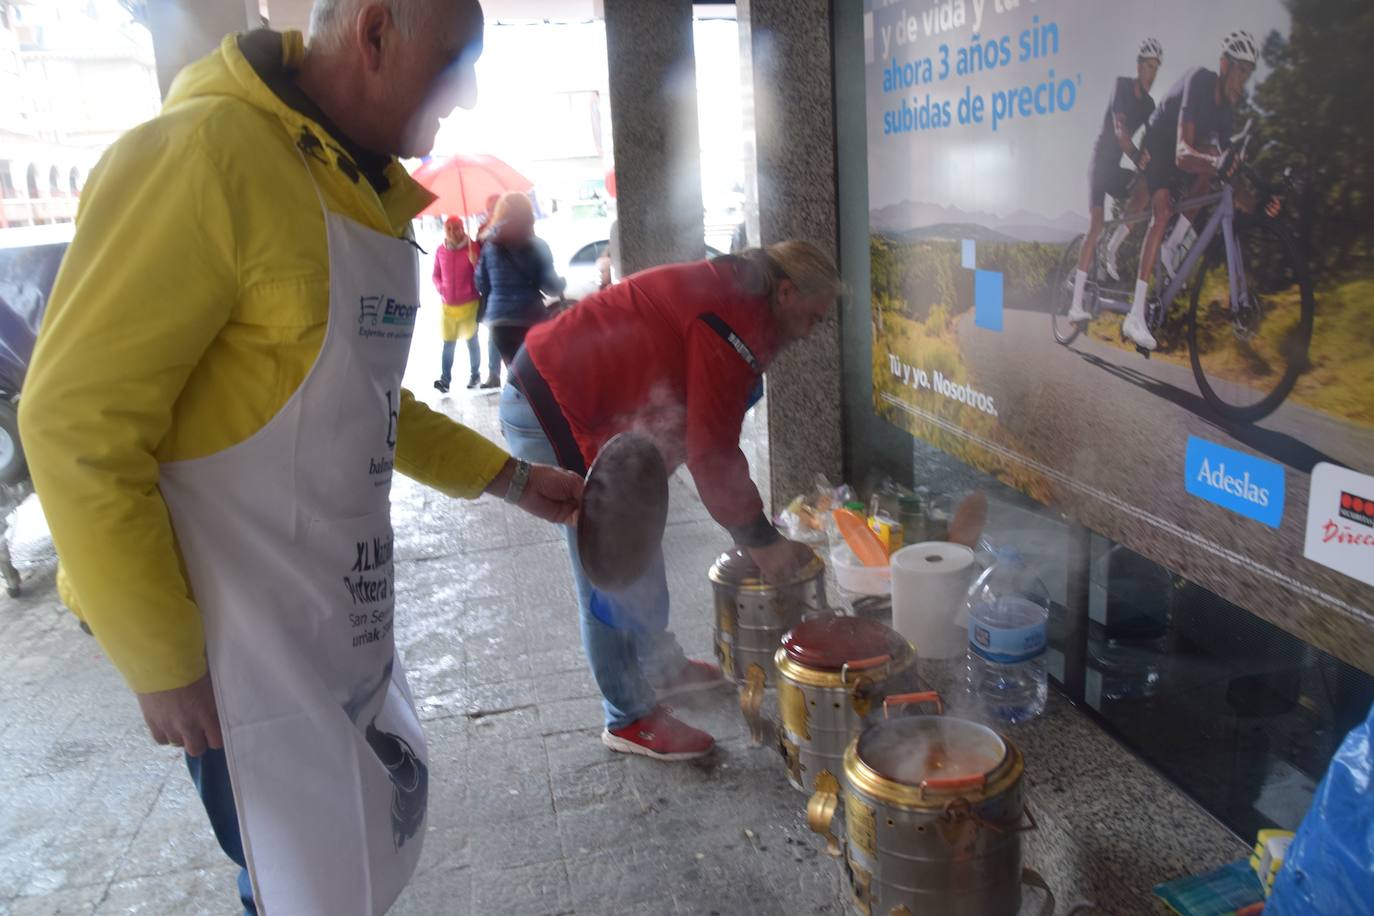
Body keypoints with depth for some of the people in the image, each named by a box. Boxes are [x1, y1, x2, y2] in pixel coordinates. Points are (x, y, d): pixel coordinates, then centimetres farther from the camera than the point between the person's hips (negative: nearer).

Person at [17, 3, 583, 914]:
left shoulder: (365, 195, 9)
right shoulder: (206, 156, -20)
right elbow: (79, 424, -21)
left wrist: (509, 478, 18)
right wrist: (164, 664, -17)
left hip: (348, 617, 9)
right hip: (245, 640, -8)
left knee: (387, 814, 24)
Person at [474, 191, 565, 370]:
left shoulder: (489, 246, 7)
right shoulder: (536, 246, -4)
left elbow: (482, 285, 10)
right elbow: (550, 285, -7)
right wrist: (561, 283, 13)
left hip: (498, 319, 4)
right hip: (531, 318, -4)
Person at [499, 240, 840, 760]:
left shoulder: (725, 293, 12)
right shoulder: (734, 322, -20)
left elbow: (705, 437, 14)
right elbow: (712, 452, -21)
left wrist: (754, 528, 13)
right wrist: (760, 540, -10)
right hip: (554, 410, -11)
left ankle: (661, 667, 38)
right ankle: (631, 720, 11)